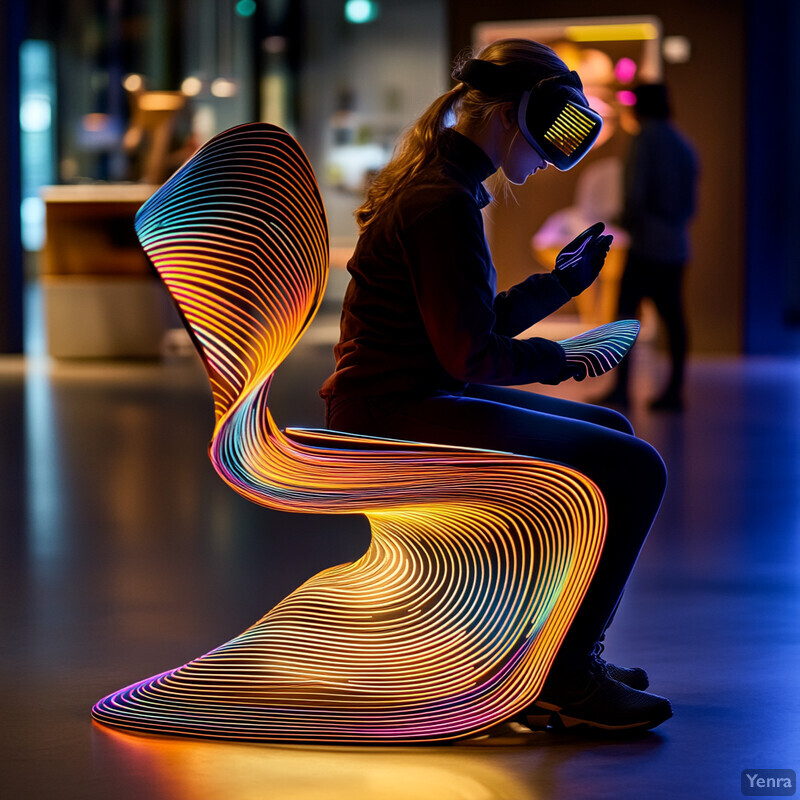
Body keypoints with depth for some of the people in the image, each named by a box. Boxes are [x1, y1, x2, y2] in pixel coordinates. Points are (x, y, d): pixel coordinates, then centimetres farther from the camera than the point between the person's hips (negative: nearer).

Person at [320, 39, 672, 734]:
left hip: (418, 397, 11)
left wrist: (560, 283, 18)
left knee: (612, 434, 22)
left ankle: (570, 648, 22)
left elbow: (474, 324, 20)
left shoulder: (434, 182, 15)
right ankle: (563, 676, -5)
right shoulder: (444, 202, -19)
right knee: (633, 470, -14)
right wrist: (548, 359, -4)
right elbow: (468, 354, -21)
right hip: (397, 412, -11)